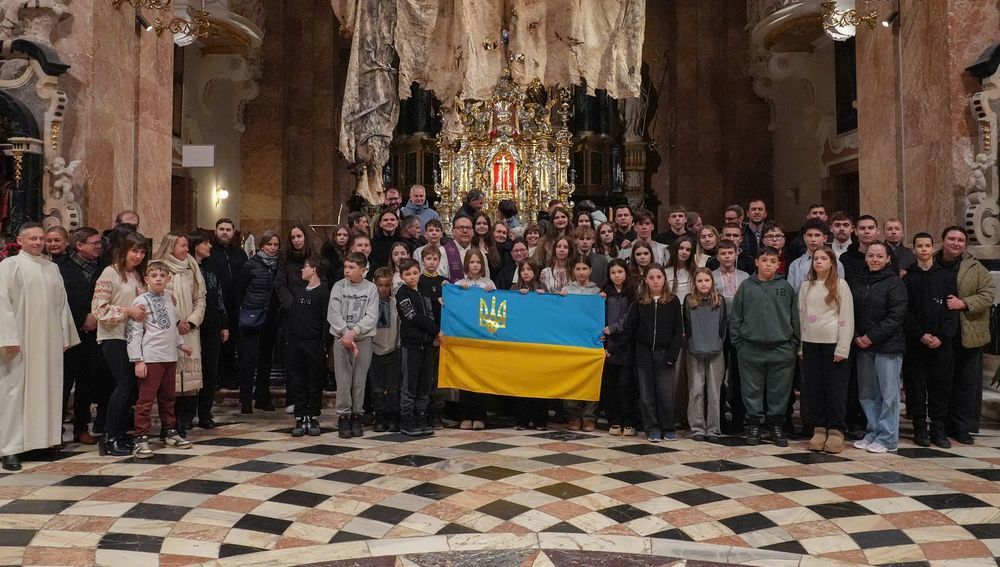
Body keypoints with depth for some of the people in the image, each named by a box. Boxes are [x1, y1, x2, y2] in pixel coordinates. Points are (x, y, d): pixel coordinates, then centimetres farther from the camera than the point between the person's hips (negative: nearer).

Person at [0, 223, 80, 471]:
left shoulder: (52, 268, 14)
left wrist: (65, 336, 10)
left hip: (49, 340, 5)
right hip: (20, 340, -5)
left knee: (48, 389, 7)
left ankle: (44, 439, 16)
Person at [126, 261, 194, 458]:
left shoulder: (169, 298, 11)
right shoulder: (141, 302, -8)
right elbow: (134, 332, -10)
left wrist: (180, 344, 23)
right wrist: (137, 360, -14)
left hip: (170, 356, 6)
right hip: (150, 358, -6)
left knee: (168, 397, 17)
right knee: (146, 399, -4)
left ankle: (169, 432, 28)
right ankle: (141, 440, 0)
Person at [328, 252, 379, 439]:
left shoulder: (371, 288, 2)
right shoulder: (338, 287, 3)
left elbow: (372, 317, -5)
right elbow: (333, 315, -3)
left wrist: (354, 332, -15)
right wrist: (347, 334, -12)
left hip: (364, 339, 0)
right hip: (341, 339, 0)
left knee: (360, 380, 2)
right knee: (343, 380, -2)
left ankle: (356, 416, 14)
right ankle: (343, 417, 7)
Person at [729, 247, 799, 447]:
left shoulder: (786, 287, 5)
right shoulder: (746, 287, 3)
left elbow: (794, 318, 7)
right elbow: (735, 318, 3)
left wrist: (793, 344, 2)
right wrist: (738, 342, -3)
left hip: (781, 349, 1)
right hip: (751, 349, 0)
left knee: (779, 391, 7)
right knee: (752, 391, 6)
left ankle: (776, 426, 20)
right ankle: (754, 425, 18)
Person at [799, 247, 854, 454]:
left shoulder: (840, 285, -1)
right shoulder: (806, 286, 11)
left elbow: (847, 318, -5)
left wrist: (842, 348, -11)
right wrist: (801, 346, 6)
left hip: (833, 343, -4)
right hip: (810, 343, 4)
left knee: (835, 388, -1)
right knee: (813, 387, 5)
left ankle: (836, 430, 8)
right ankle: (819, 428, 13)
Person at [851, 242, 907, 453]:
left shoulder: (894, 283, -4)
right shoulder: (857, 282, 12)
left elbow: (896, 316, -11)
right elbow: (851, 312, 12)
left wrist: (872, 337, -14)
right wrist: (856, 337, -3)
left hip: (888, 346, -5)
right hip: (862, 347, 5)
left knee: (888, 393, -2)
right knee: (867, 393, 10)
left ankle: (887, 439, 6)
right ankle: (872, 434, 20)